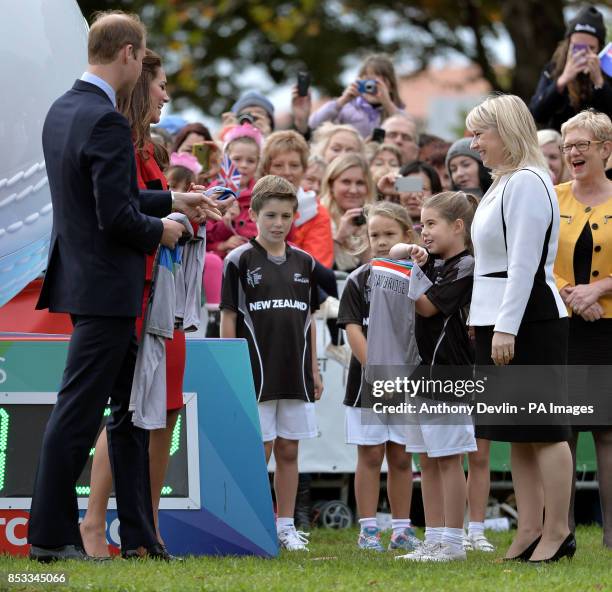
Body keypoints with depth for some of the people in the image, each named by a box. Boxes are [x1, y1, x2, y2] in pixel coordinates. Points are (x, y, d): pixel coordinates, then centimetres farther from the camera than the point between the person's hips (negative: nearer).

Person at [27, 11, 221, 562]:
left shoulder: (62, 110, 9)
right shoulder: (107, 122, -21)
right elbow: (116, 216, -24)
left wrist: (172, 200, 19)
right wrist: (159, 231, -6)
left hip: (84, 277, 10)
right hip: (105, 285, -10)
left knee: (131, 408, 15)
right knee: (78, 413, -3)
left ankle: (138, 535, 18)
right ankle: (50, 537, 3)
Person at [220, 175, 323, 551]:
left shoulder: (304, 263, 10)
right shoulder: (240, 261, -3)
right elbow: (229, 319, -3)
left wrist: (314, 368, 12)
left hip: (295, 374, 4)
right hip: (256, 374, -4)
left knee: (288, 450, 7)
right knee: (258, 450, -4)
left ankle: (286, 526, 13)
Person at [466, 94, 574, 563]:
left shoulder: (527, 182, -14)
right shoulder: (504, 182, 17)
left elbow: (524, 262, -19)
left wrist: (507, 327, -22)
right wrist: (488, 323, 18)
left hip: (529, 322, -10)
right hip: (502, 323, 10)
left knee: (543, 430, -5)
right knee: (519, 435, 10)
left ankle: (557, 531, -1)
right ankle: (530, 530, 14)